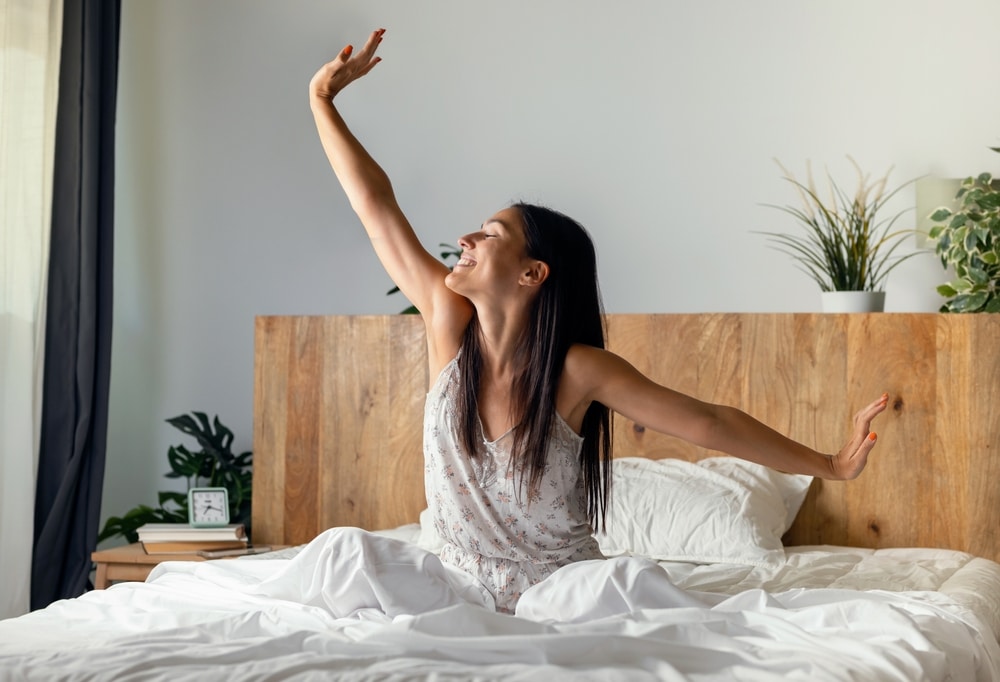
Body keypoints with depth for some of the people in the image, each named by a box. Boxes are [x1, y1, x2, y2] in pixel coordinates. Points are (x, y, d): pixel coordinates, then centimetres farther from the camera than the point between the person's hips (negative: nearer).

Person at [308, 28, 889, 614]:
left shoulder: (577, 369, -13)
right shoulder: (451, 324, -6)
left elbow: (709, 422, -10)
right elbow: (375, 205, -2)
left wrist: (832, 466, -11)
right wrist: (323, 101, 3)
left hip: (562, 588, -3)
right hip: (463, 585, 3)